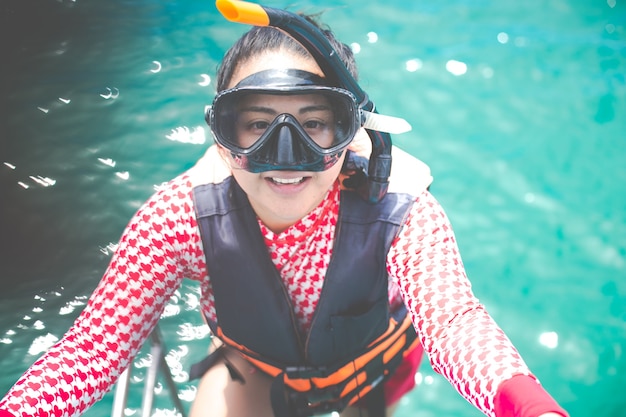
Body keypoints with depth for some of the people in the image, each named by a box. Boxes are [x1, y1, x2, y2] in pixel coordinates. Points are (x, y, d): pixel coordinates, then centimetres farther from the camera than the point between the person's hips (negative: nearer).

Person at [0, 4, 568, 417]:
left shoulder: (401, 216, -37)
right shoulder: (180, 217, -33)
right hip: (254, 365, 0)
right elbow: (96, 344, -35)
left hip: (369, 366, 1)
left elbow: (452, 319, -52)